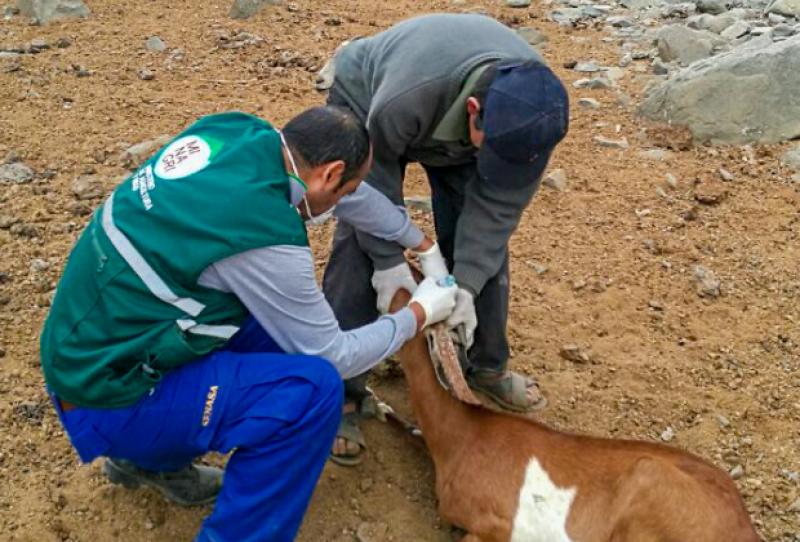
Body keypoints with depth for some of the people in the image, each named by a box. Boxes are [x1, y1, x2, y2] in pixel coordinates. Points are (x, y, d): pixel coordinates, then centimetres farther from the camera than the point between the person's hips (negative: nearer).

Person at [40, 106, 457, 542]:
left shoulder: (239, 131, -4)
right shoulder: (266, 236, -26)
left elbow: (351, 193, 13)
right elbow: (332, 356, -11)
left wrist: (425, 247, 22)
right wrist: (419, 314, 4)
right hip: (109, 399, -9)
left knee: (281, 321, 14)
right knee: (313, 386, -18)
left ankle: (152, 460, 25)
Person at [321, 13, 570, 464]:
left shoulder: (533, 109, -33)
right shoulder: (401, 100, -47)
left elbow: (498, 204, -24)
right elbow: (375, 178, -28)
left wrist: (466, 284, -28)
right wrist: (389, 259, -22)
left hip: (452, 123, 4)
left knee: (484, 240, -3)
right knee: (359, 251, -14)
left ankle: (489, 367, 18)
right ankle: (341, 395, -4)